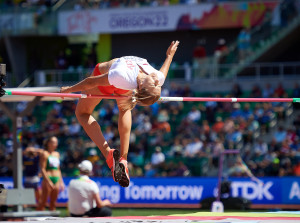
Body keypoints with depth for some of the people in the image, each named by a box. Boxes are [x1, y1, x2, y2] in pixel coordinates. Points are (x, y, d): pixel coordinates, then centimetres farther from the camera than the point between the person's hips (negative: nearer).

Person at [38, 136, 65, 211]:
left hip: (56, 179, 7)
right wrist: (48, 181, -17)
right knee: (43, 202, -6)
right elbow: (42, 169, -10)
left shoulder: (57, 154, 16)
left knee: (53, 203, 7)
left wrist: (61, 182, 16)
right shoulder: (45, 154, -4)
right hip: (47, 179, -7)